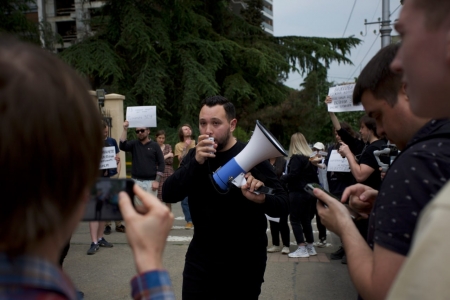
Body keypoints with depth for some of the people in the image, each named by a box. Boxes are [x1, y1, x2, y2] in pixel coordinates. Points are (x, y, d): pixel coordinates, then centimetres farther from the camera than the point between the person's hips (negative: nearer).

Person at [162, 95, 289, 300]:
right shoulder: (193, 156, 1)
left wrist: (262, 198, -34)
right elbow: (169, 195, -11)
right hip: (200, 258, 3)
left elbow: (283, 205, -12)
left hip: (244, 262, -3)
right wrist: (196, 162, -24)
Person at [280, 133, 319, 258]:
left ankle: (302, 248, -2)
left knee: (295, 220, 0)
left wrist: (280, 179, -8)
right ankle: (310, 247, 20)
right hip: (310, 192, 8)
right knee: (306, 219, 15)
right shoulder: (311, 156, 10)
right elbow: (314, 174, 16)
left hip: (298, 193, -8)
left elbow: (292, 175, -21)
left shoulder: (296, 157, -15)